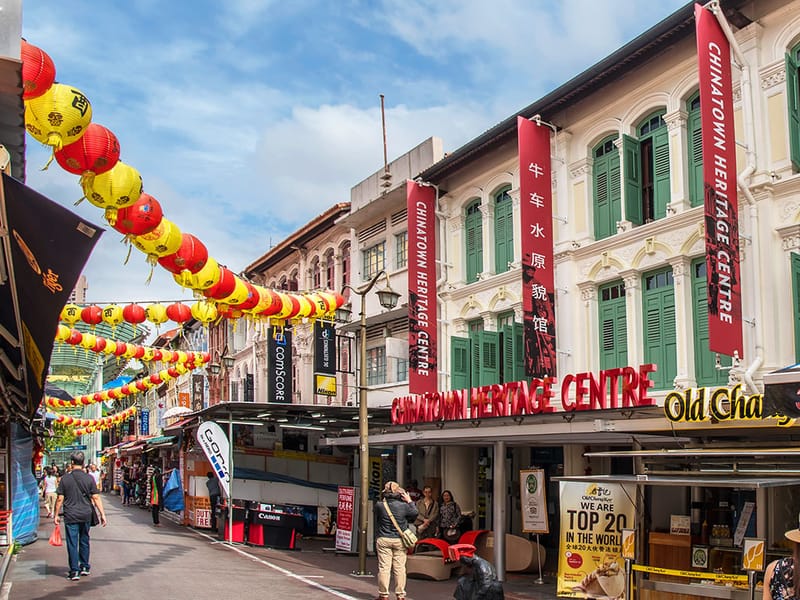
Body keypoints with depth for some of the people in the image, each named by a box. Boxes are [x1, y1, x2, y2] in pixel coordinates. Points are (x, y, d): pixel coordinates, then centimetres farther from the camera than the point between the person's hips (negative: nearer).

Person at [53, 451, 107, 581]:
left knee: (72, 543, 2)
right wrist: (102, 514, 2)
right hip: (86, 515, 2)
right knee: (84, 541, 16)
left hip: (71, 516, -2)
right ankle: (84, 567, 24)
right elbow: (96, 498, -3)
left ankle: (74, 571, 0)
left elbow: (60, 499, -3)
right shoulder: (89, 478, -2)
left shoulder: (65, 478, -5)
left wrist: (56, 515, 7)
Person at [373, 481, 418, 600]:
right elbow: (415, 514, 6)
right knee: (400, 568, 6)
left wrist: (382, 499, 15)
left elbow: (375, 511, 13)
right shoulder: (404, 506, -8)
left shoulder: (380, 505, -8)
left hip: (383, 540, 0)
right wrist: (410, 501, 14)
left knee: (384, 568, 4)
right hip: (400, 541, 0)